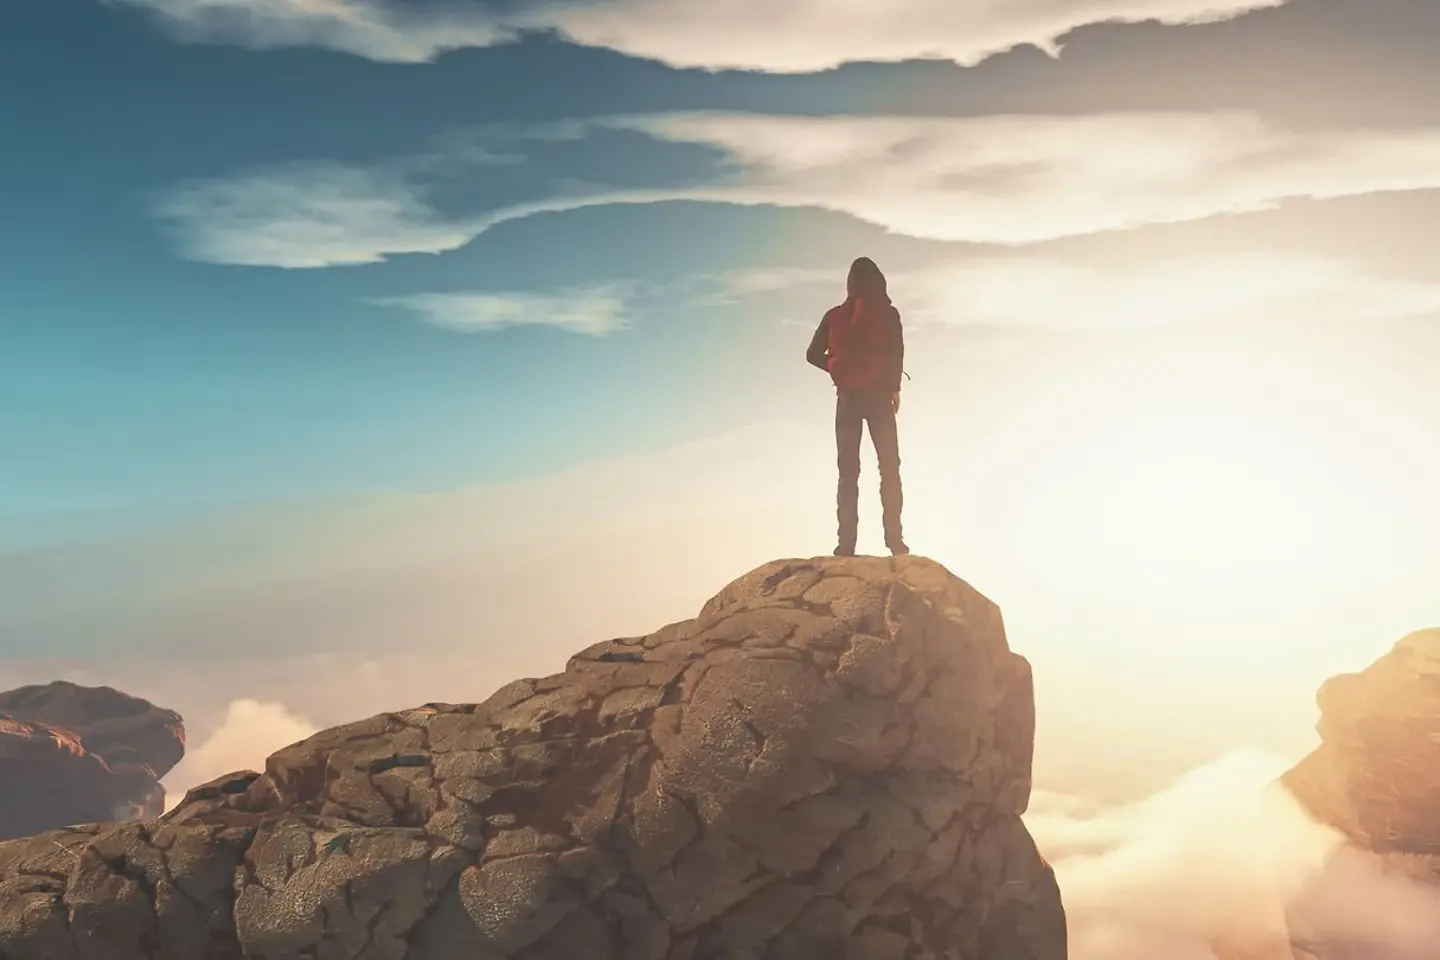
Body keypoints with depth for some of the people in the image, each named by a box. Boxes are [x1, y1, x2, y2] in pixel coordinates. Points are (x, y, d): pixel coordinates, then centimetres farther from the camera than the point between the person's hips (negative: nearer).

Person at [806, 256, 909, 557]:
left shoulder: (835, 316, 9)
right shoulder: (887, 313, 2)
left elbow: (813, 355, 5)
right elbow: (896, 352, -8)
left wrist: (841, 367, 13)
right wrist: (894, 387, 3)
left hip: (847, 397, 2)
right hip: (877, 395, -2)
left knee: (848, 470, 1)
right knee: (889, 468, 2)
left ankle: (846, 543, -7)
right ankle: (894, 538, -6)